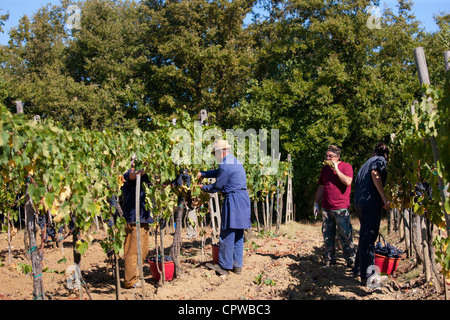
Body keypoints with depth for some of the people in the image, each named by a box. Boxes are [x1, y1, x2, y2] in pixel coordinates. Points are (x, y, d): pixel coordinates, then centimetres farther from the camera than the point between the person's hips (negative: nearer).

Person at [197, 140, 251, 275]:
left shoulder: (226, 166, -14)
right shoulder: (235, 161, 18)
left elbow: (216, 187, -8)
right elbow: (218, 172, 28)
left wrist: (203, 187, 9)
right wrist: (202, 174, 21)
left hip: (233, 200, -10)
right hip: (243, 198, 10)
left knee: (227, 234, -2)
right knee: (238, 234, 12)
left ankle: (224, 265, 5)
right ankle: (237, 265, 17)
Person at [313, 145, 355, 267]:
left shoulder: (346, 166, 0)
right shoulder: (325, 169, 16)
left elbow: (348, 182, -17)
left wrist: (336, 169, -13)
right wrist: (316, 203, 17)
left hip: (341, 208, -5)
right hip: (326, 208, 5)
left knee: (345, 235, -4)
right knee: (327, 235, 7)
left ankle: (351, 260, 6)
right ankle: (329, 259, 16)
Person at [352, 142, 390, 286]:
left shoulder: (366, 163, 26)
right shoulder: (380, 160, 3)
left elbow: (357, 181, 25)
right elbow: (375, 173, -17)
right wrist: (384, 198, -19)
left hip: (359, 202, 8)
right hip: (371, 201, -8)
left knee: (365, 235, 18)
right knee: (369, 236, -9)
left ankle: (359, 269, 25)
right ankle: (367, 276, -9)